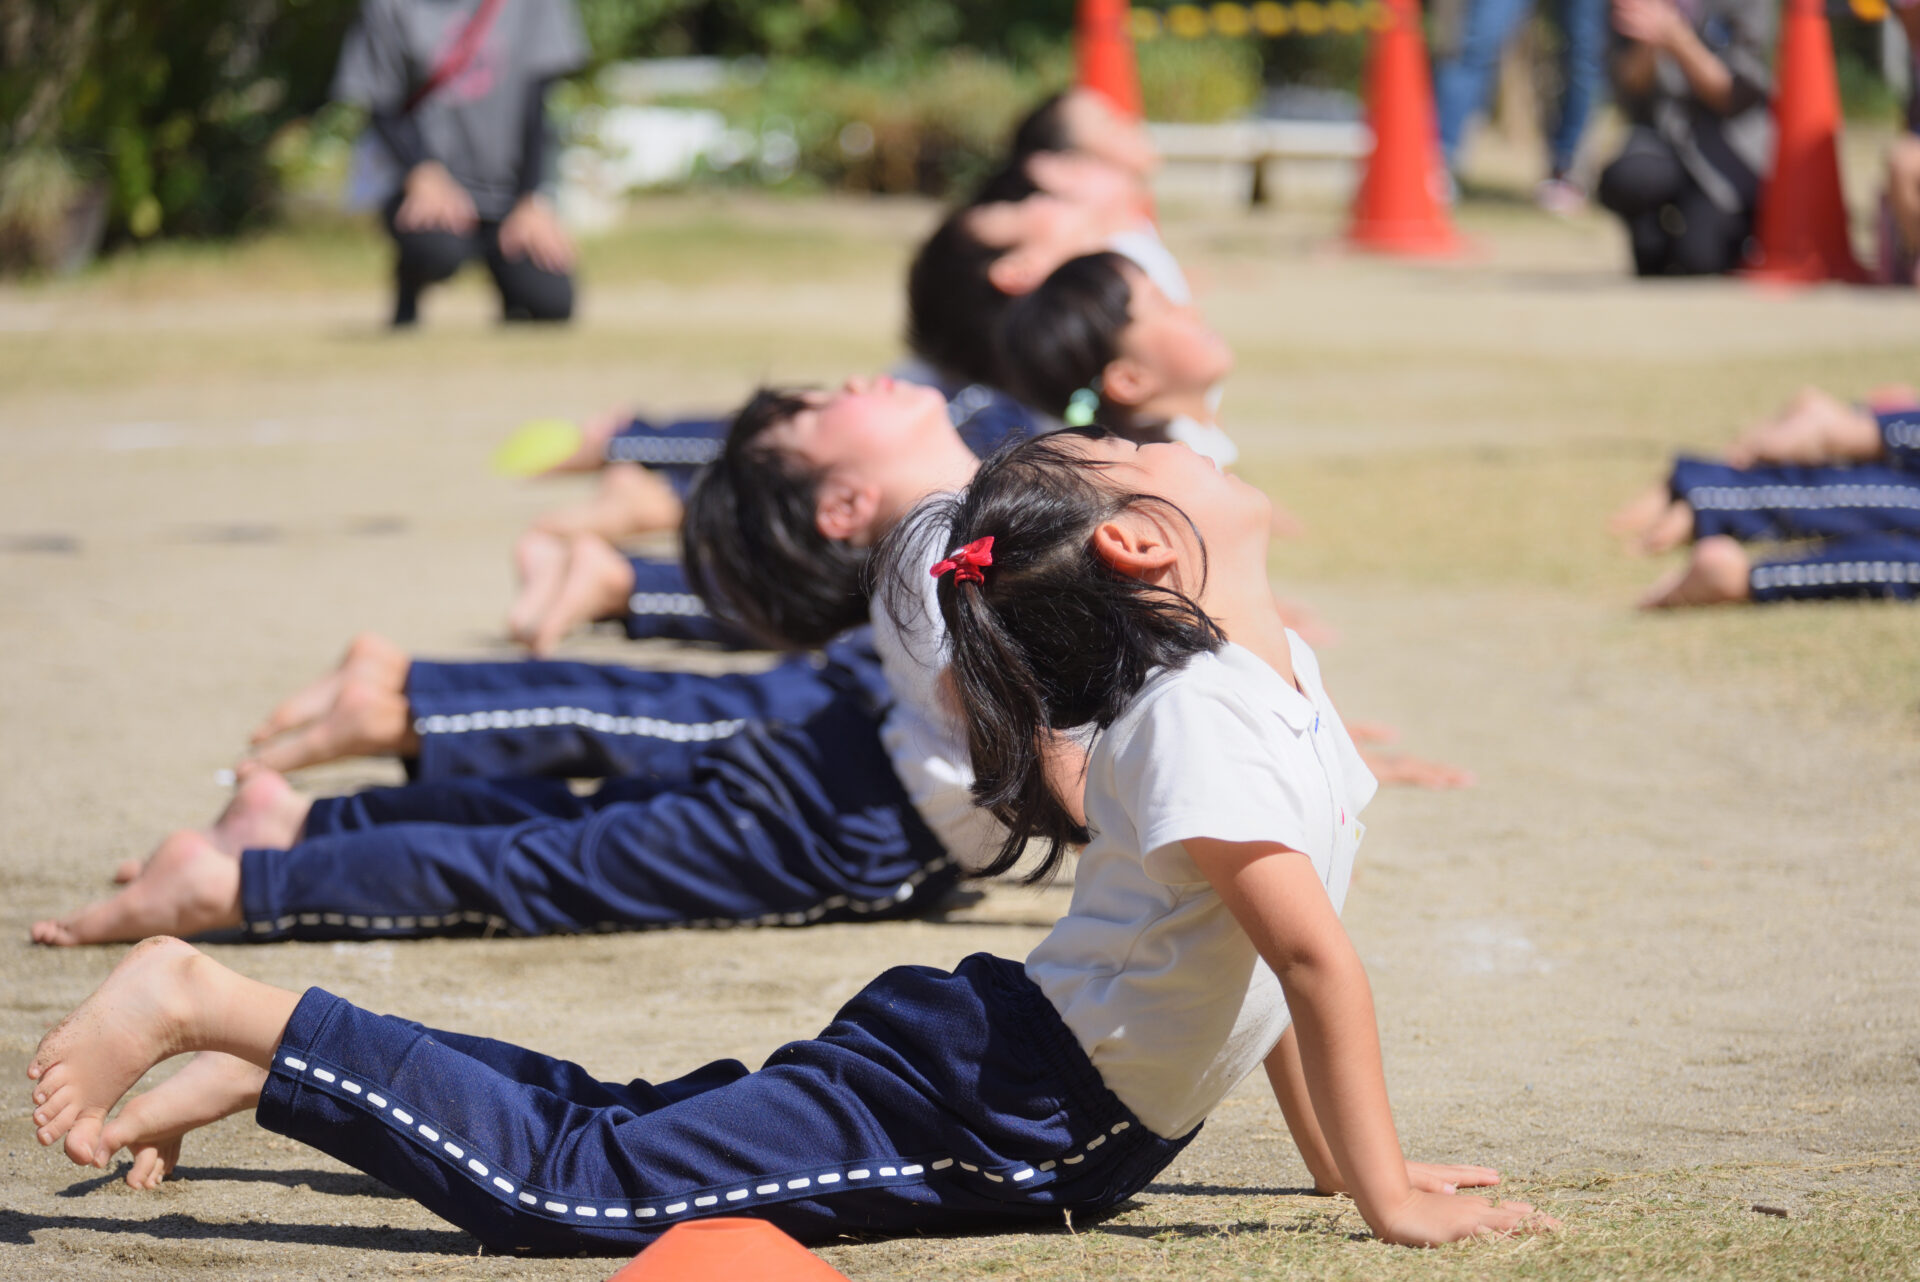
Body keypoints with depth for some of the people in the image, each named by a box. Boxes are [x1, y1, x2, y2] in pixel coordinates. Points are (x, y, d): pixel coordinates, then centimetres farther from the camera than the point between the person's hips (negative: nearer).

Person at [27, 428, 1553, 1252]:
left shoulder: (1280, 676, 9)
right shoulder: (1202, 711, -23)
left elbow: (1274, 961, 18)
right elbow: (1315, 951, -27)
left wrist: (1339, 1153, 14)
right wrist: (1386, 1192, -25)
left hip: (1024, 1110, 10)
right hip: (971, 1111, -10)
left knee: (635, 1126, 19)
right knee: (563, 1182, -15)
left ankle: (266, 1065, 23)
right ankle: (211, 1007, -10)